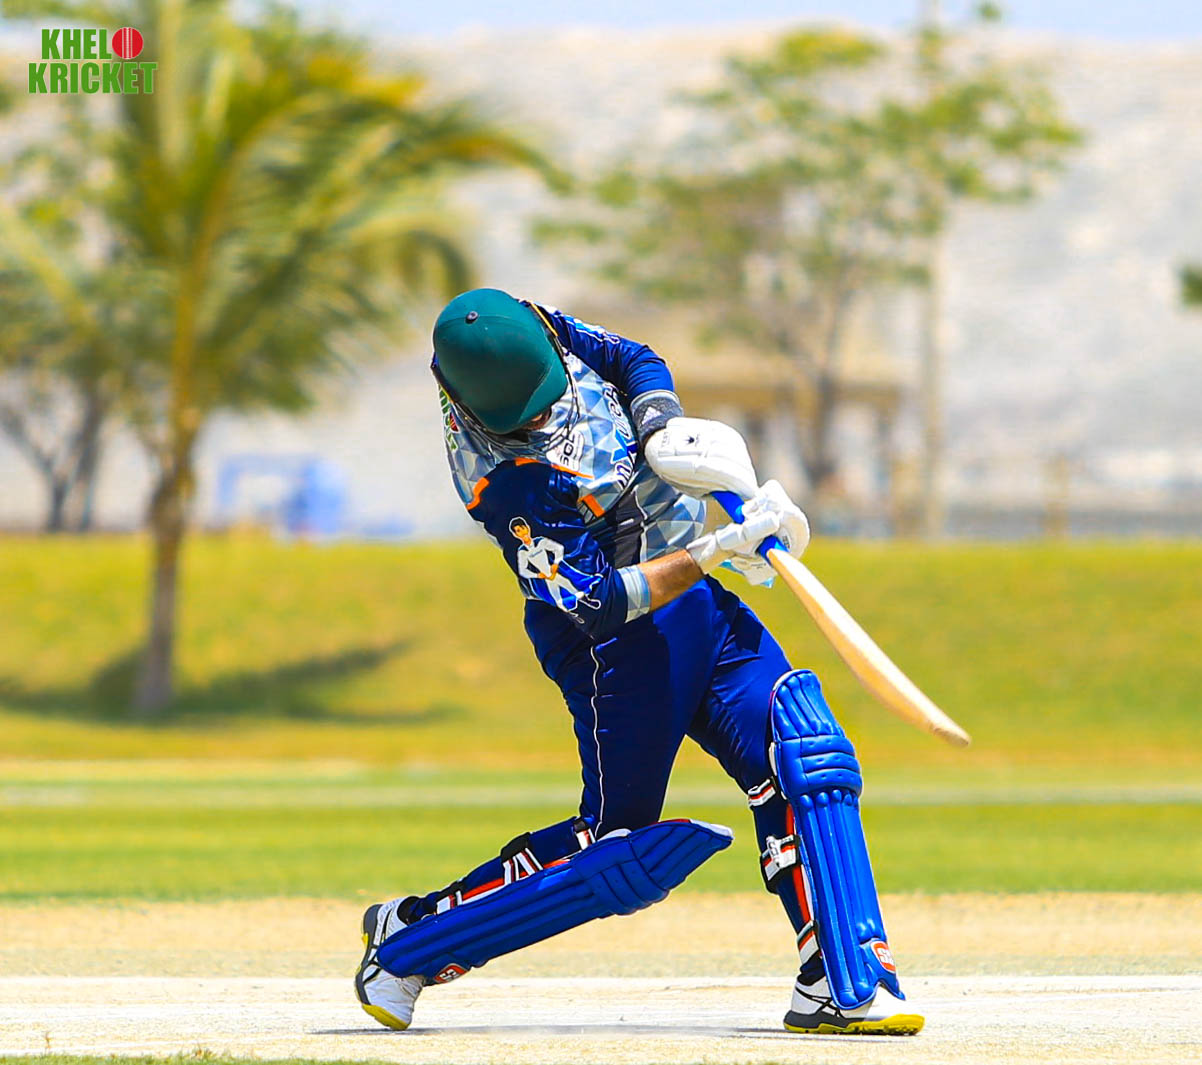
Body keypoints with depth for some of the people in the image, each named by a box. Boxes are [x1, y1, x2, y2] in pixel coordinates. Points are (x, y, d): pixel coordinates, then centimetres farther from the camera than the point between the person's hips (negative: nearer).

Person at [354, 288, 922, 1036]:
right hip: (617, 640, -7)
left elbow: (636, 361, 9)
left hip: (698, 602, 7)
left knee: (809, 754, -10)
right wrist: (714, 552, -33)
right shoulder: (501, 481, -27)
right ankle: (409, 936, 14)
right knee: (614, 840, -1)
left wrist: (664, 428, -12)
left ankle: (842, 987, -13)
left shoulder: (542, 336, -7)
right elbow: (599, 604, -28)